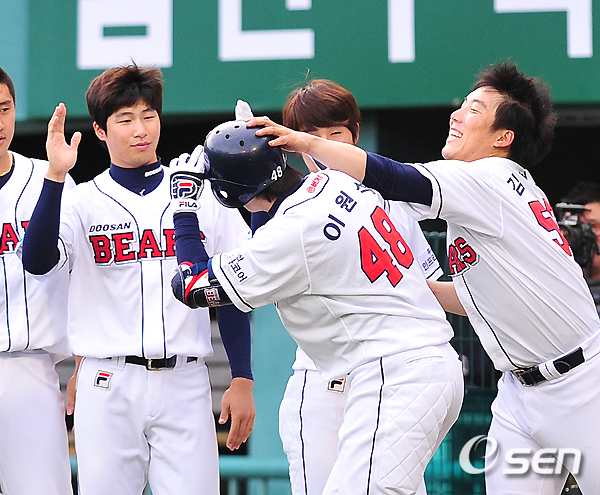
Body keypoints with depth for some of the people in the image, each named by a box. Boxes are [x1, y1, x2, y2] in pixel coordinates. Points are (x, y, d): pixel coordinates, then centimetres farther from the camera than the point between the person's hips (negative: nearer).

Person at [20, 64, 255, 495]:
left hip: (184, 383, 1)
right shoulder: (82, 202, 3)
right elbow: (37, 262, -16)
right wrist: (55, 177, -23)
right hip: (108, 388, -1)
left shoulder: (202, 197, 9)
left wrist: (242, 380, 5)